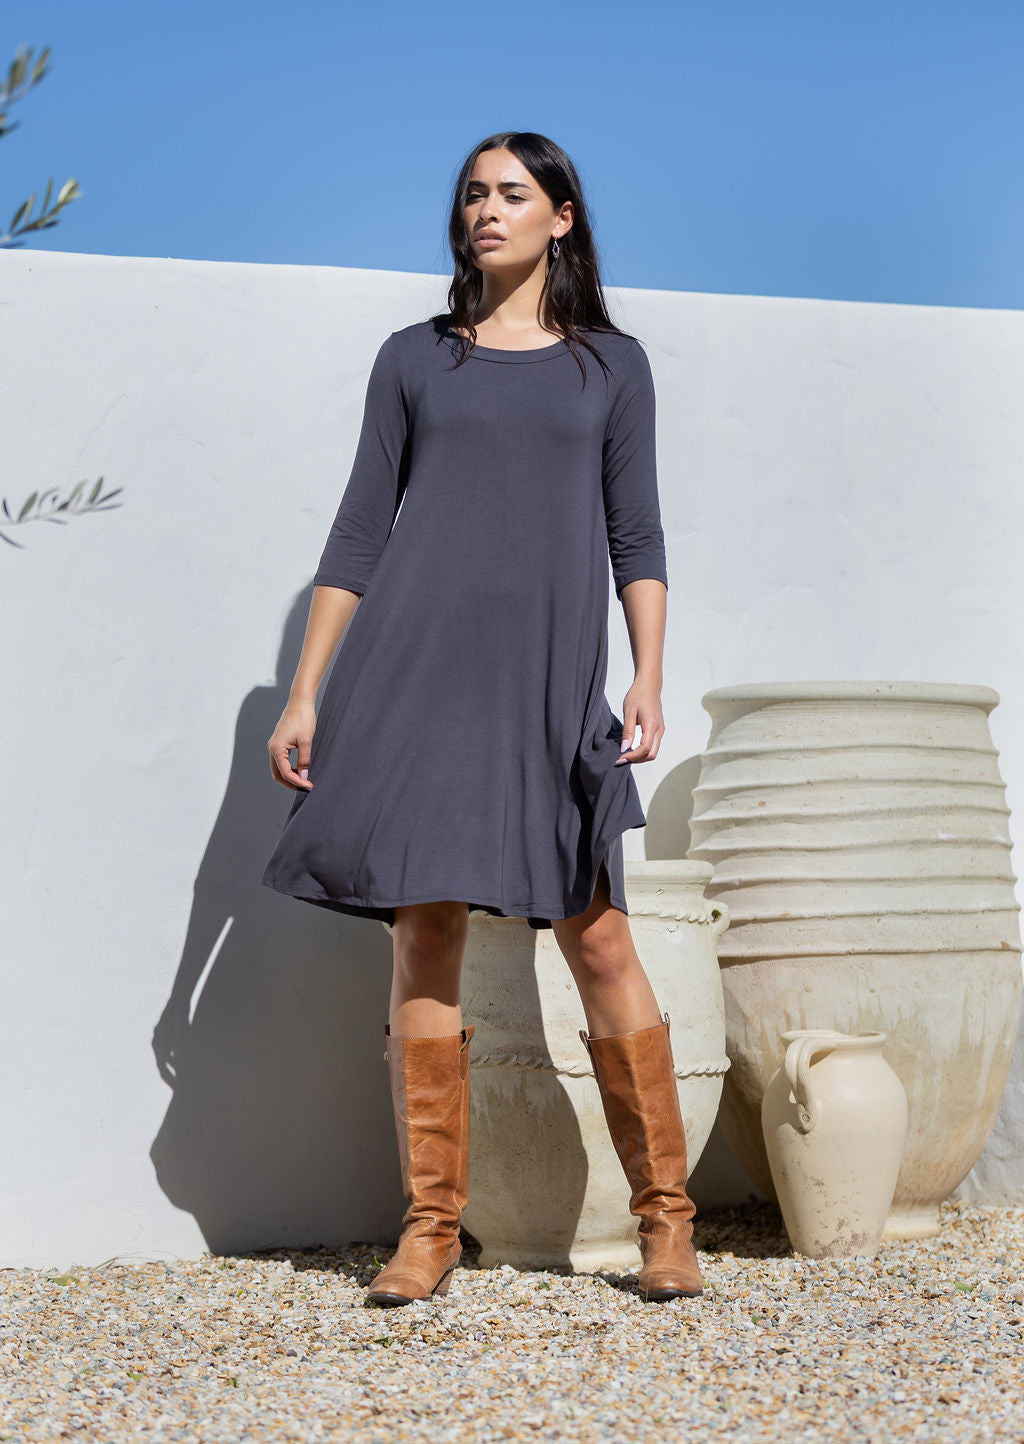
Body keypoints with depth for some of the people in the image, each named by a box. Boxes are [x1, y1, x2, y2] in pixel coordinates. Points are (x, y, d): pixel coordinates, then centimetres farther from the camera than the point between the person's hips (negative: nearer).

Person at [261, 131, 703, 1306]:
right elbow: (358, 535, 11)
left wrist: (649, 679, -5)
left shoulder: (611, 363, 13)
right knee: (424, 940, -1)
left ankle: (666, 1219, 5)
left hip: (551, 679, -1)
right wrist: (304, 695, 5)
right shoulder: (413, 359, 13)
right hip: (418, 668, 1)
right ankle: (431, 1229, 6)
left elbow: (636, 536, 9)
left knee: (598, 940, -5)